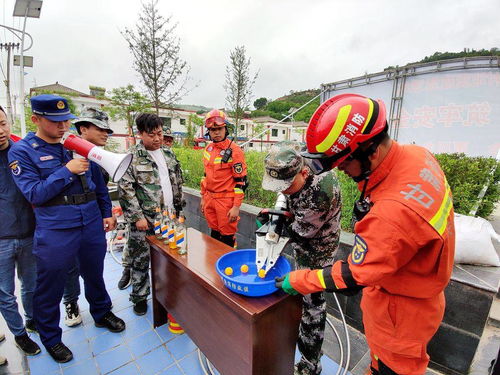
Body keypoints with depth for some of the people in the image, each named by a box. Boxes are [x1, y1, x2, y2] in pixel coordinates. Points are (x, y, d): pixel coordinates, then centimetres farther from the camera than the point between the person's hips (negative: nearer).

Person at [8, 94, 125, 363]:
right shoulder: (22, 151, -5)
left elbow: (99, 184, 10)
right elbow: (34, 193, -14)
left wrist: (106, 213, 8)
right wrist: (67, 170, -20)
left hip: (93, 226, 4)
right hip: (55, 233, -3)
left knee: (94, 275, 22)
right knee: (50, 289, 14)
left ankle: (102, 314, 46)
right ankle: (50, 338, 39)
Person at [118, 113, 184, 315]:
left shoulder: (168, 154, 10)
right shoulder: (132, 157, -7)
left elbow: (177, 184, 15)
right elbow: (125, 189, -11)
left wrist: (178, 208, 13)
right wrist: (137, 216, -14)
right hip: (145, 220, -5)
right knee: (141, 259, 8)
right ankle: (139, 297, 28)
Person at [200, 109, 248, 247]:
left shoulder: (234, 150, -13)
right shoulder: (208, 149, 9)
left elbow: (241, 181, -14)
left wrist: (236, 206, -16)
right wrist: (203, 197, 18)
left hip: (226, 200, -6)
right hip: (209, 198, 7)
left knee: (227, 237, 6)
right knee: (214, 233, 20)